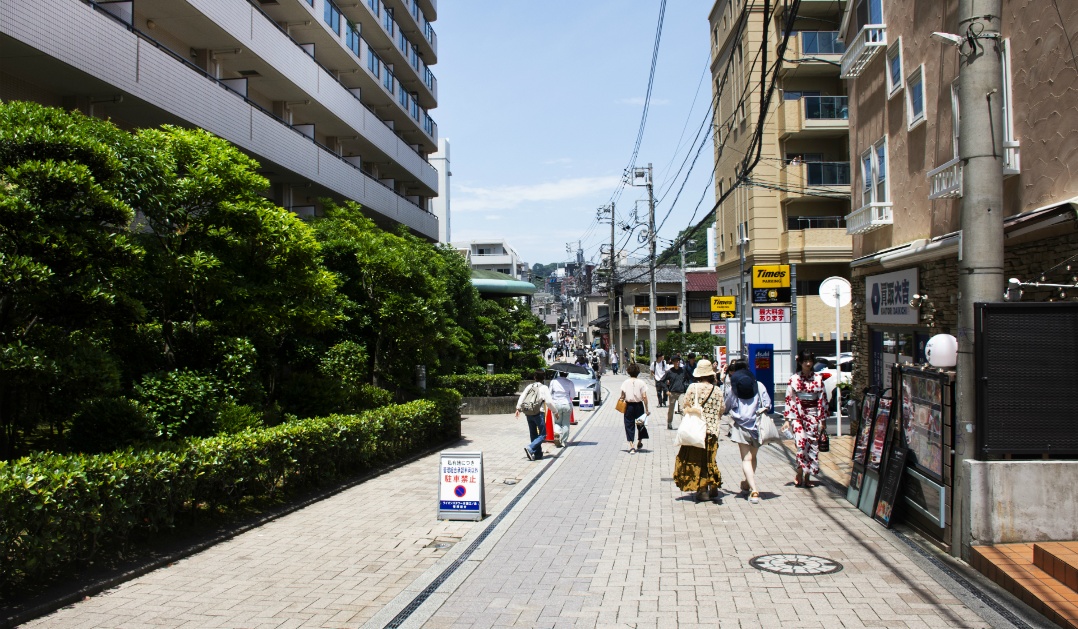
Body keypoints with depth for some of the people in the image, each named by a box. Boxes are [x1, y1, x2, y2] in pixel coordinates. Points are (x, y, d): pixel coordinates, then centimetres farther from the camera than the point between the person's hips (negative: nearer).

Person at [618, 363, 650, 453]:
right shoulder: (641, 383, -7)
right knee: (640, 424, 20)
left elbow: (622, 396, -7)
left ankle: (631, 446, -6)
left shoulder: (625, 383, -6)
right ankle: (639, 443, 35)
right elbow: (644, 397, -9)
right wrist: (646, 409, -4)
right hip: (639, 405, 1)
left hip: (629, 406, 0)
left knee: (629, 426, 4)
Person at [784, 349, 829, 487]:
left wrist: (823, 419, 3)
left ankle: (807, 476, 12)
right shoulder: (794, 379, 0)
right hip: (798, 415, -2)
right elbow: (789, 400, 0)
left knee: (813, 444, 2)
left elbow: (823, 399, 6)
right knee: (801, 443, -16)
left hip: (813, 415, 2)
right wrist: (787, 419, -4)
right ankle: (800, 473, -2)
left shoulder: (818, 378, 3)